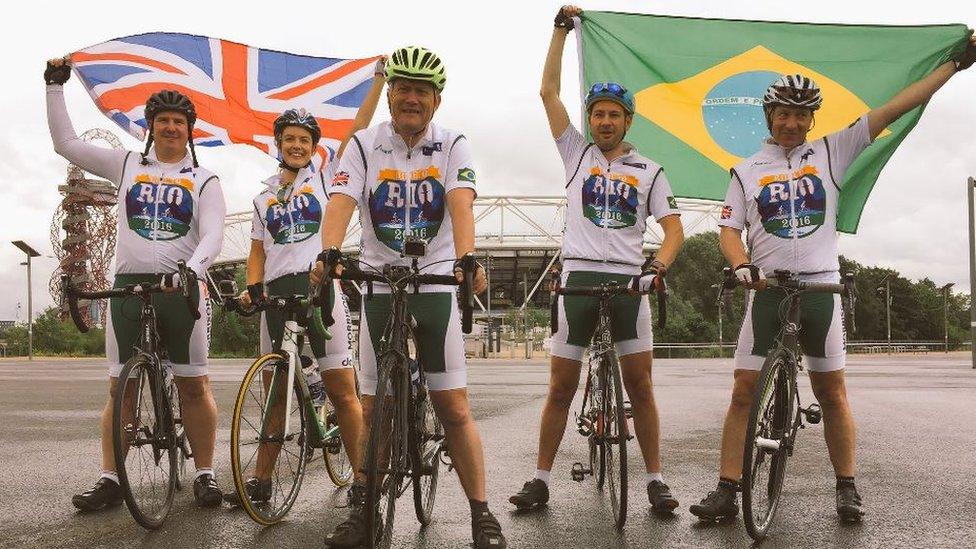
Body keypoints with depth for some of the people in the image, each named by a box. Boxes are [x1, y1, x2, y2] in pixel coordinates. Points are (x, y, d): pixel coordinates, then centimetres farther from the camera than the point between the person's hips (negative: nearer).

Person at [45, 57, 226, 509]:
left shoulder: (204, 180, 7)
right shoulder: (128, 165, 14)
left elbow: (212, 236, -5)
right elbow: (66, 143, 16)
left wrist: (191, 269, -24)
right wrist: (55, 87, 13)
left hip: (181, 287, -2)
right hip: (128, 285, 2)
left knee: (194, 385, -2)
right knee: (120, 387, 3)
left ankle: (205, 475, 6)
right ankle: (110, 479, 8)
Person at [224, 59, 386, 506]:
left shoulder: (325, 177, 8)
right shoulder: (264, 196, 20)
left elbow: (358, 129, -1)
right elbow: (258, 251, 19)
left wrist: (379, 80, -7)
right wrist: (252, 286, 0)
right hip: (276, 292, 4)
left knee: (342, 390, -7)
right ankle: (261, 481, 17)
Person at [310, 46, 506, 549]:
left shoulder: (453, 146, 0)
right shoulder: (364, 145, 1)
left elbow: (461, 205, -16)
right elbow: (341, 202, -14)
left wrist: (466, 258, -35)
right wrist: (328, 252, -34)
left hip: (436, 285, -1)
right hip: (379, 286, 1)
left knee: (454, 408, -4)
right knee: (373, 408, 7)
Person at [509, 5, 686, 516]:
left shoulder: (649, 171, 11)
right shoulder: (576, 152, 10)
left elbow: (673, 228, 5)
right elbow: (548, 90, 5)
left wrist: (658, 266, -14)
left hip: (629, 280, 0)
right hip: (579, 277, 0)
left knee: (640, 386, 2)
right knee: (561, 387, 3)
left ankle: (655, 480, 11)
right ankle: (541, 479, 10)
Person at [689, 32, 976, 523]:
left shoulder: (830, 152, 6)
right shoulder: (746, 170, 8)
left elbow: (891, 110, 4)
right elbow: (729, 231, 4)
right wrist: (742, 267, -16)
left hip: (821, 288, 0)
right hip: (767, 291, 0)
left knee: (832, 392, 5)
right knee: (743, 391, -4)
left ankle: (847, 489, 17)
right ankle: (727, 491, 0)